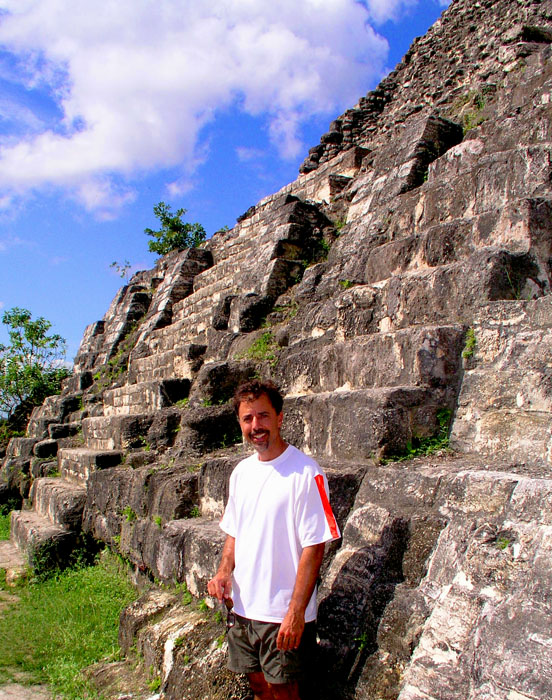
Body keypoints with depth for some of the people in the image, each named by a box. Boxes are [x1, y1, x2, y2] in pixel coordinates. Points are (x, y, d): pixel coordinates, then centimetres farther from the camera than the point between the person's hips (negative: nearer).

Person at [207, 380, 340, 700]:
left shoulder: (305, 473, -17)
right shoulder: (242, 471, 6)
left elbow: (314, 548, -17)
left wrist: (296, 612, -19)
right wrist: (225, 570, -2)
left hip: (284, 614, -6)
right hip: (243, 606, 6)